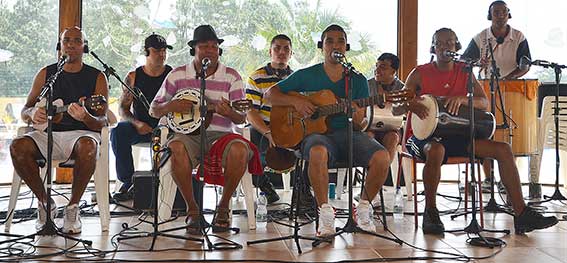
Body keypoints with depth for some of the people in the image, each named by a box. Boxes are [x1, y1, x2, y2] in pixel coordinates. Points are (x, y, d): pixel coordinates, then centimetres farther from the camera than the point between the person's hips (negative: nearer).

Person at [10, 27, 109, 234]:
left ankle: (72, 207, -18)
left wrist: (86, 118, -26)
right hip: (48, 133, 3)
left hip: (82, 133, -3)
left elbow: (102, 122, -2)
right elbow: (24, 111, 14)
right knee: (18, 147, -27)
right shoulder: (46, 74, 13)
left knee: (88, 147, -38)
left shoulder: (97, 77, 5)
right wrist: (32, 113, -12)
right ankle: (45, 202, -7)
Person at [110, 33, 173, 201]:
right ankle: (128, 181, -20)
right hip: (139, 127, 2)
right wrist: (136, 123, -13)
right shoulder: (133, 77, 8)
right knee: (118, 131, -29)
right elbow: (123, 108, 7)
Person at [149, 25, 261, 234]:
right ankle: (192, 209, -16)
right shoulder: (177, 75, 11)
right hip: (188, 133, 0)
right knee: (176, 148, -35)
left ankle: (223, 207, -10)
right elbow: (153, 110, 14)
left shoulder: (231, 77, 8)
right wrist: (171, 106, -9)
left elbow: (241, 118, 2)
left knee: (240, 149, -33)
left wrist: (228, 112, -22)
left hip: (220, 134, 0)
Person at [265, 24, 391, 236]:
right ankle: (325, 211, -23)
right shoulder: (306, 76, 8)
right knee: (318, 153, -40)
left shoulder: (358, 81, 13)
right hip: (317, 132, -2)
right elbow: (270, 94, 8)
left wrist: (356, 114, -17)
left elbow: (360, 124, 8)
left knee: (382, 157, -26)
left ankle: (363, 207, -2)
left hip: (349, 133, 3)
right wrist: (296, 101, -9)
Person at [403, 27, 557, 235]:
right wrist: (410, 105, -29)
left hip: (456, 134, 5)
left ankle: (522, 215, -9)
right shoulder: (419, 74, -1)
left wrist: (461, 99, -23)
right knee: (436, 151, -41)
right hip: (424, 135, -4)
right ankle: (430, 213, -21)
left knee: (503, 149, -12)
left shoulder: (465, 72, 9)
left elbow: (484, 103, -3)